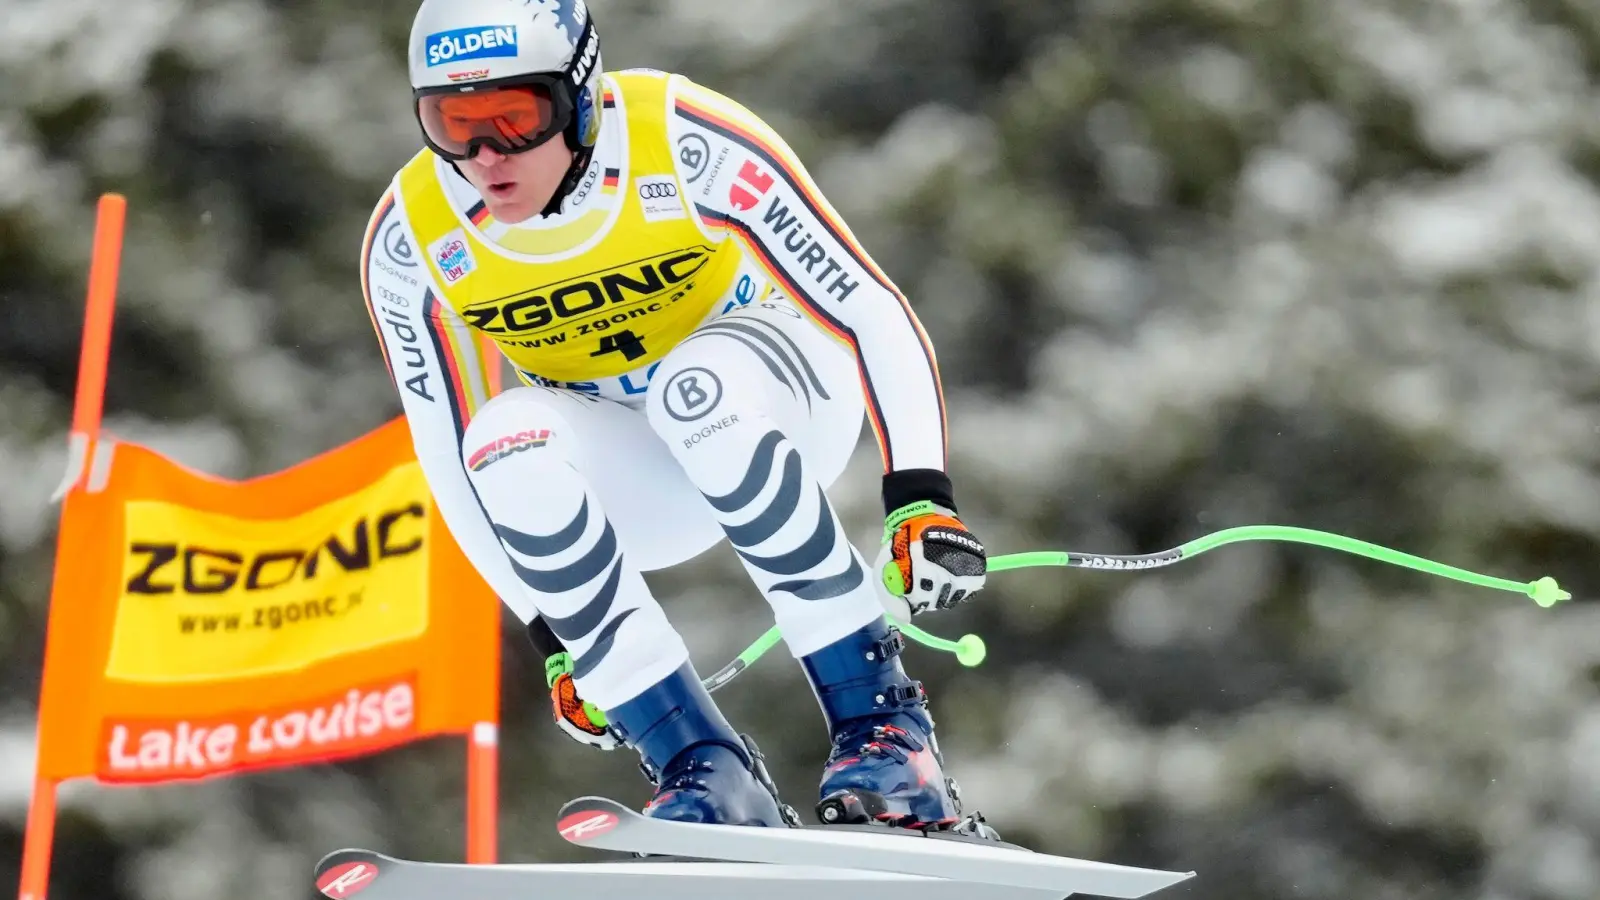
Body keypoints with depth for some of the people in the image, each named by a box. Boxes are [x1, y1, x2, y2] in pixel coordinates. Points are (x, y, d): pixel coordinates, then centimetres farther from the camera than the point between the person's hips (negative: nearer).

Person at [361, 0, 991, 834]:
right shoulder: (409, 242, -18)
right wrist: (558, 635, -11)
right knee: (507, 445, -30)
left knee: (697, 387, -36)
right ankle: (705, 773, -24)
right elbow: (449, 456, -8)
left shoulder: (689, 146, -27)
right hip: (623, 475, 3)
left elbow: (870, 309, -25)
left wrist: (922, 499, -35)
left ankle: (880, 719, -28)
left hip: (783, 390, -3)